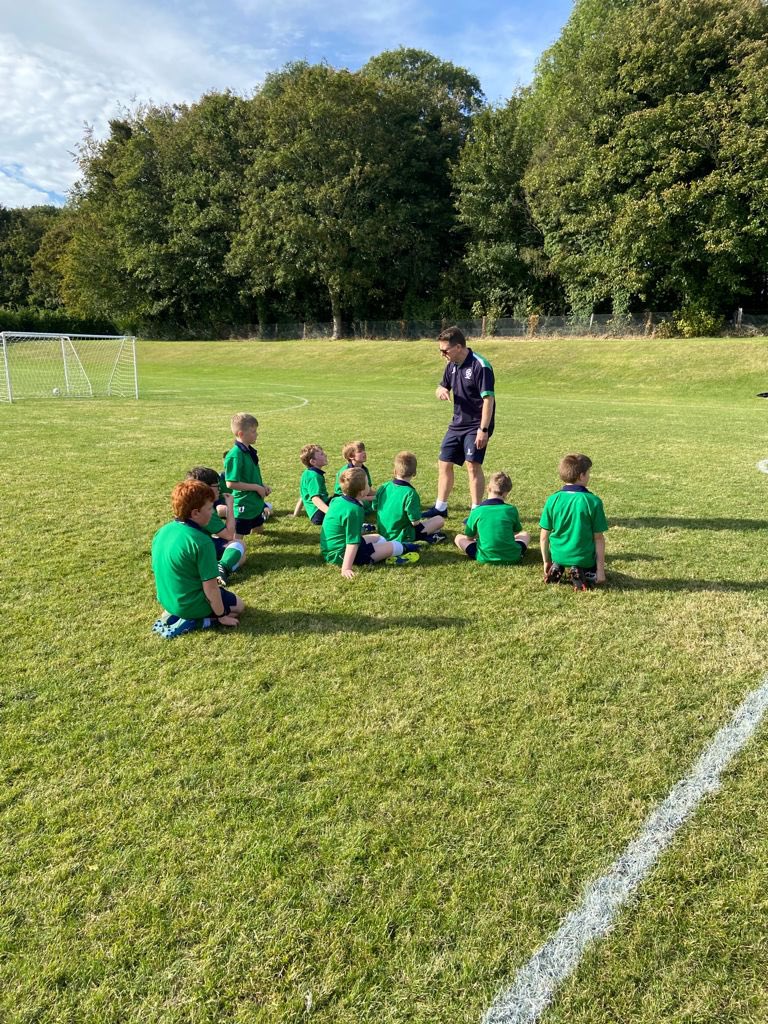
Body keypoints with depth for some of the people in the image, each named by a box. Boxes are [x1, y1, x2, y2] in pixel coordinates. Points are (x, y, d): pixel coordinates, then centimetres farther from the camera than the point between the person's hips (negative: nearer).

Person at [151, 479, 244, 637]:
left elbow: (156, 570, 8)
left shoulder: (162, 532, -4)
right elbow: (210, 587, -23)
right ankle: (193, 621, -5)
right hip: (192, 604, -8)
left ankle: (173, 615, 10)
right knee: (238, 605, 15)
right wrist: (221, 615, -8)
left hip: (167, 600, 8)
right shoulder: (202, 541, -27)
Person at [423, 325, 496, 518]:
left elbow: (488, 399, -20)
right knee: (444, 463, 10)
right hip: (457, 424, 8)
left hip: (476, 426, -8)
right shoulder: (452, 365, 7)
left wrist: (483, 430, -25)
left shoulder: (480, 366, -17)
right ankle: (440, 508, 23)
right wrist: (441, 390, -6)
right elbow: (442, 387, 21)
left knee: (473, 466, -12)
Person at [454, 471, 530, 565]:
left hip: (486, 558, -2)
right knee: (525, 535, 28)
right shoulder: (511, 510, -2)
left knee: (458, 538, 17)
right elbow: (518, 531, 16)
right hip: (511, 558, 2)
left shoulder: (477, 511, -5)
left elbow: (469, 537, 6)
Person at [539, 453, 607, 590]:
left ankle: (556, 568, 5)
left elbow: (544, 536, -3)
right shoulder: (593, 501, -14)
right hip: (584, 558, -3)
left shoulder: (552, 500, -8)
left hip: (558, 556, 3)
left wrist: (546, 561, 12)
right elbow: (599, 538, -9)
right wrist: (600, 569, -1)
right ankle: (584, 573, -4)